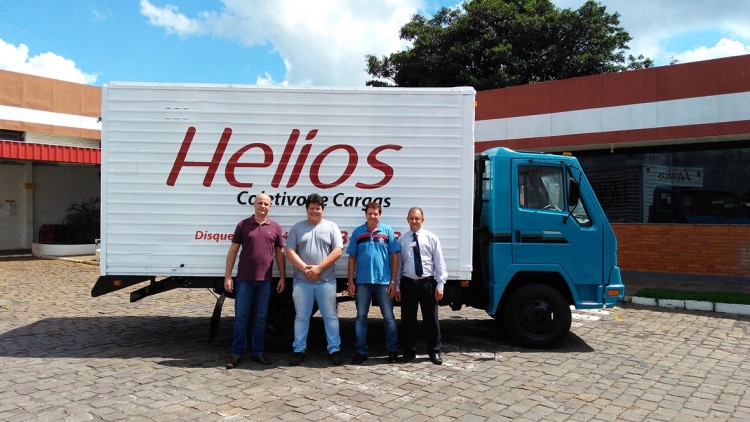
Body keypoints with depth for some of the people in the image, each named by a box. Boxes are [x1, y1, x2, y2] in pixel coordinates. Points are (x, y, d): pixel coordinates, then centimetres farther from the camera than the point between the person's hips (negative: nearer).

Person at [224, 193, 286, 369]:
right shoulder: (243, 225, 2)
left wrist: (282, 277, 5)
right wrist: (227, 276, -2)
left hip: (265, 280, 1)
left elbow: (279, 253, 10)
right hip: (244, 279, -1)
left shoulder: (275, 227, 6)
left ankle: (258, 352, 19)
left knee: (260, 317, 9)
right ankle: (237, 353, 12)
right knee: (241, 316, 4)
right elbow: (233, 251, 3)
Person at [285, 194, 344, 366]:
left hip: (326, 281, -1)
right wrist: (305, 268, -13)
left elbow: (337, 251, -5)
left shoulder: (331, 227, 4)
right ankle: (299, 351, 18)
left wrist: (318, 268, -13)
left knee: (330, 316, 6)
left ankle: (334, 350, 14)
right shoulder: (297, 228, 7)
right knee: (301, 317, 9)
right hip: (302, 281, 1)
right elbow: (290, 251, 0)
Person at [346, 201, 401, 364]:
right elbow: (352, 258, 6)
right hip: (362, 281, 1)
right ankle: (361, 351, 17)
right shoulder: (357, 232, 4)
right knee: (361, 317, 7)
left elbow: (394, 257, 1)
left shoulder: (387, 231, 1)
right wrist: (350, 281, 1)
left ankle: (393, 350, 18)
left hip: (383, 281, -1)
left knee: (388, 317, 6)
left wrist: (393, 281, -4)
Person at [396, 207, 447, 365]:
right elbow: (398, 264, 4)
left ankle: (434, 351, 20)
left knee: (431, 319, 6)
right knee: (408, 319, 8)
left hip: (428, 283, -1)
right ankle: (408, 351, 23)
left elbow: (439, 262, 0)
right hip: (408, 284, 1)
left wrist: (440, 284, -6)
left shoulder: (431, 238, 2)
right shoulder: (401, 240, 4)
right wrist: (397, 286, 2)